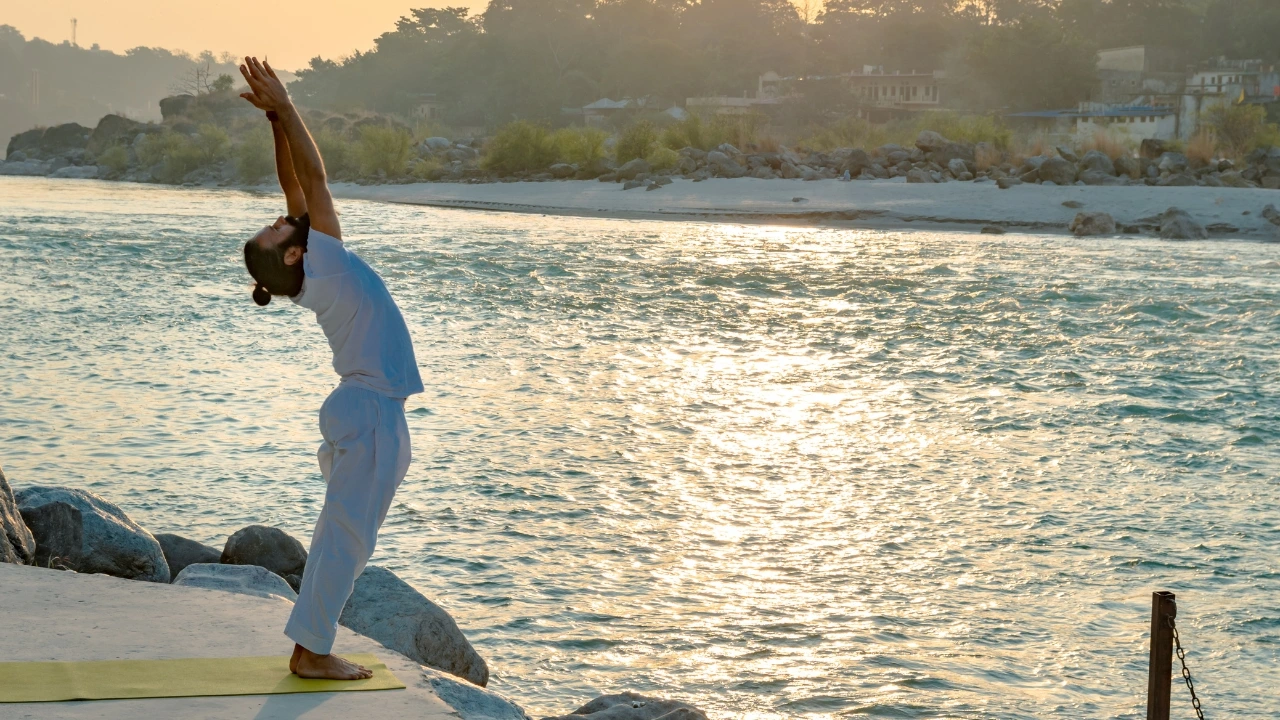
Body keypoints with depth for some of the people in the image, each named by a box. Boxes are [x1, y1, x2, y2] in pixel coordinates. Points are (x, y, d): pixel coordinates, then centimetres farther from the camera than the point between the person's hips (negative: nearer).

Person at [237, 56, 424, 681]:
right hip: (371, 412, -9)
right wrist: (283, 112, -12)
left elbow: (298, 187, 8)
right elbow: (313, 178, -15)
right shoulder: (324, 263, -14)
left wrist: (278, 117, 4)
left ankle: (310, 645, 17)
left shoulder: (317, 269, 5)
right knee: (348, 534, -5)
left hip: (367, 408, 9)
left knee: (342, 532, 13)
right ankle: (313, 650, -2)